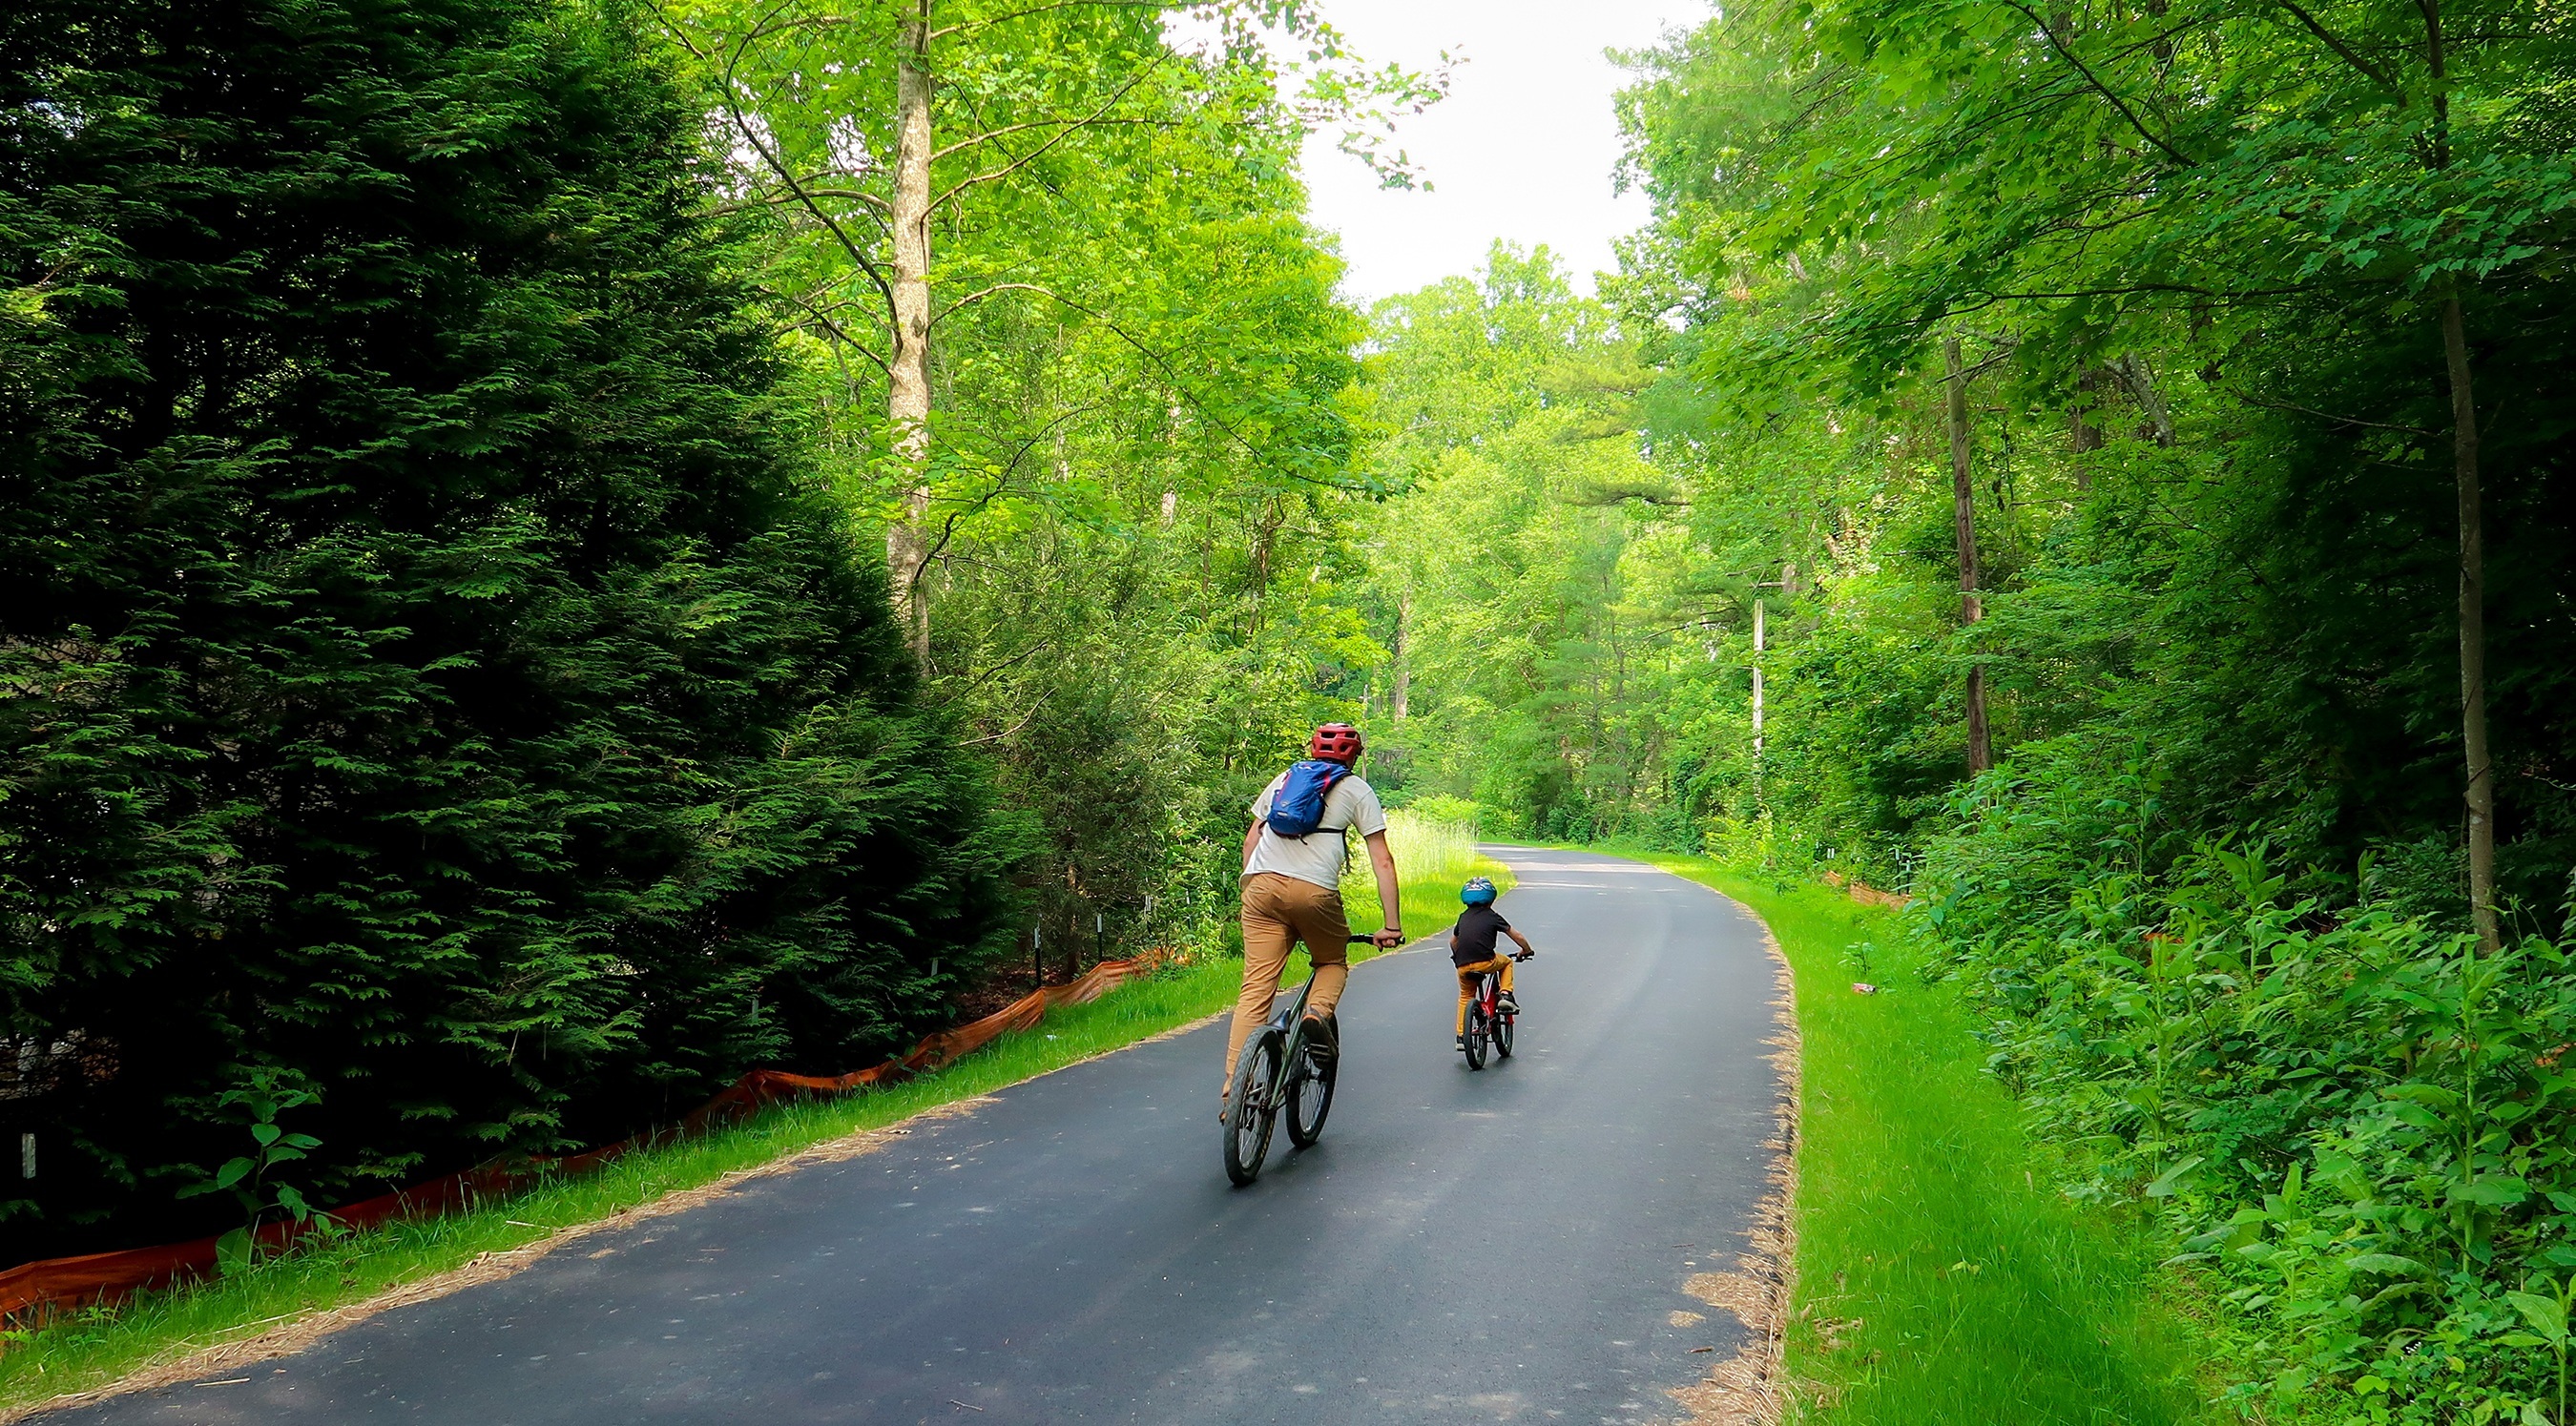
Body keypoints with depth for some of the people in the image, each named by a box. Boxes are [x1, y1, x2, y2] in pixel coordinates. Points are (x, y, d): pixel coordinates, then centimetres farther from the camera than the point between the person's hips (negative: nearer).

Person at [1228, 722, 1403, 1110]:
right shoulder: (1357, 790, 17)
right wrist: (1393, 925, 10)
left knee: (1255, 987, 1)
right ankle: (1319, 1012, -7)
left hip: (1262, 884, 3)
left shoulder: (1284, 779, 26)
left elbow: (1251, 841, 23)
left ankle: (1234, 1088, -9)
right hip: (1314, 890, -2)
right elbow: (1382, 861, 11)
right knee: (1333, 963, 24)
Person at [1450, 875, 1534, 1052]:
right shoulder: (1492, 916, 8)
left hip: (1463, 966, 4)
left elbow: (1453, 941, 30)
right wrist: (1527, 950, 27)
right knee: (1506, 962, 28)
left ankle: (1461, 1037, 20)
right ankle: (1505, 996, 11)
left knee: (1465, 996, 26)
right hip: (1485, 963, -4)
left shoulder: (1464, 916, 20)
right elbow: (1518, 937, 9)